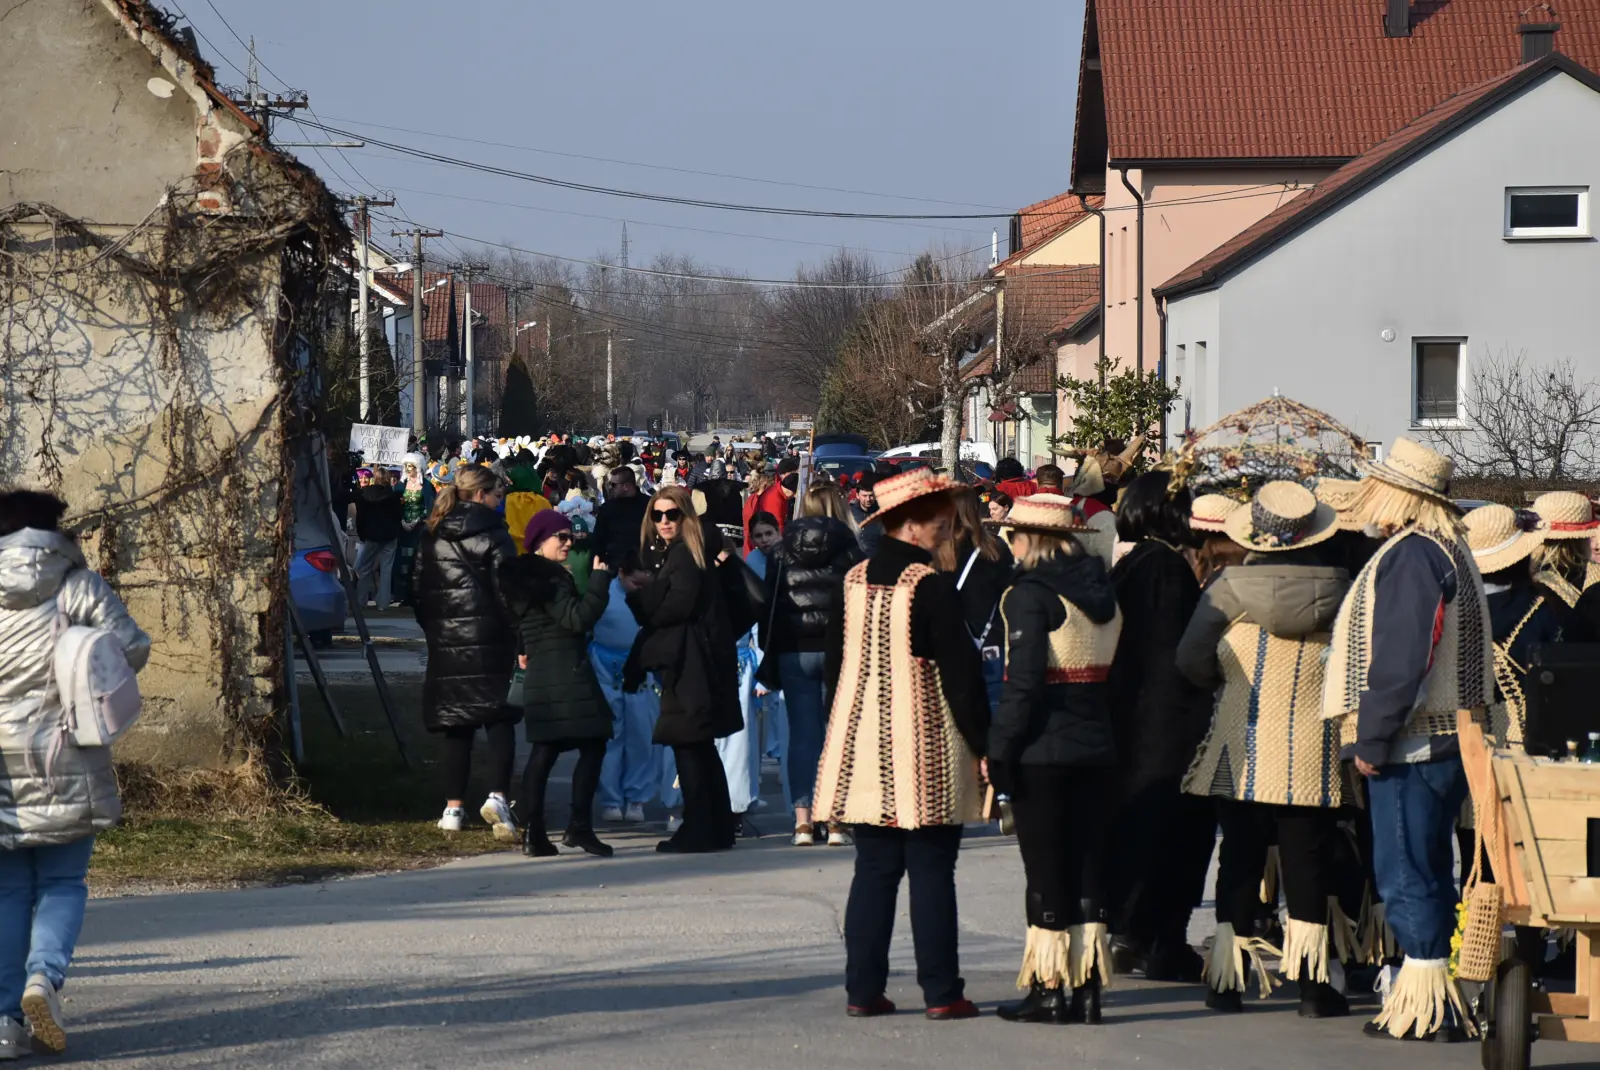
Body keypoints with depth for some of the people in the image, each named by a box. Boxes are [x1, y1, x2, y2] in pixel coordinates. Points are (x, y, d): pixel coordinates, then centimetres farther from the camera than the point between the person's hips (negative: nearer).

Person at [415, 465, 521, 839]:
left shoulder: (432, 537, 11)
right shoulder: (493, 534, -5)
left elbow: (419, 590, 13)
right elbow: (507, 589, -10)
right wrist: (522, 639, -7)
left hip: (445, 640, 5)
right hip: (488, 639, -5)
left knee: (456, 727, 9)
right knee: (500, 722, -3)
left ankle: (453, 808, 7)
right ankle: (497, 796, -20)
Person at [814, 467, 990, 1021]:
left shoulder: (854, 581, 5)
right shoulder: (931, 586, -14)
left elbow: (834, 664, 13)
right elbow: (960, 671, -13)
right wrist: (983, 744, -5)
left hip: (862, 744, 6)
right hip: (924, 748, -6)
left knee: (873, 868, 10)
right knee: (931, 871, 0)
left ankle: (863, 989, 9)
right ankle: (941, 992, 2)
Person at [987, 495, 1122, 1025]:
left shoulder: (1031, 594, -13)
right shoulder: (1102, 592, 8)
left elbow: (1022, 682, -18)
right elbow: (1114, 669, 13)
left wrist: (998, 749, -14)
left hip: (1042, 750, -6)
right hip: (1095, 745, 6)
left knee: (1045, 868, 0)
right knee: (1087, 864, 9)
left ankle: (1048, 990, 3)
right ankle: (1087, 989, 10)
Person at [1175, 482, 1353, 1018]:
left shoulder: (1231, 587, -8)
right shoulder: (1340, 588, -5)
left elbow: (1192, 659, -8)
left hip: (1243, 752, 0)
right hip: (1315, 756, 0)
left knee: (1240, 858, 8)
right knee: (1309, 860, 3)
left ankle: (1228, 978, 9)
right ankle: (1312, 984, 3)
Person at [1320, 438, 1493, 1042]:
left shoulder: (1412, 555, -17)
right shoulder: (1447, 550, 15)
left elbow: (1400, 658, -23)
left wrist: (1372, 738, -19)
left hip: (1411, 743, -10)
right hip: (1443, 738, 10)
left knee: (1405, 876, -6)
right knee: (1428, 872, 14)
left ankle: (1425, 1004, -6)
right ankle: (1435, 997, 19)